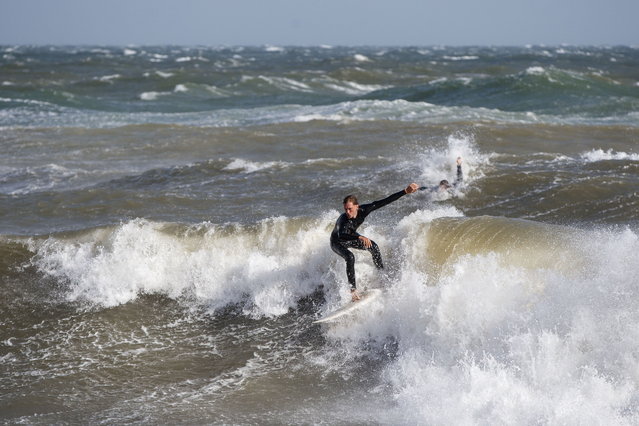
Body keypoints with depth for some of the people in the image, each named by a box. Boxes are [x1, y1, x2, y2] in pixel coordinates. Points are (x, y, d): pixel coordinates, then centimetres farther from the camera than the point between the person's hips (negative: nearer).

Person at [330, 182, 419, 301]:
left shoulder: (363, 210, -28)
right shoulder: (343, 219, -42)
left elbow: (385, 201, -26)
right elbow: (341, 235, -61)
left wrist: (405, 192, -29)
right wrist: (360, 237, -76)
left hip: (351, 237, 5)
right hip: (337, 242, -5)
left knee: (373, 247, -10)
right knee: (350, 257, -30)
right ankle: (353, 290, -26)